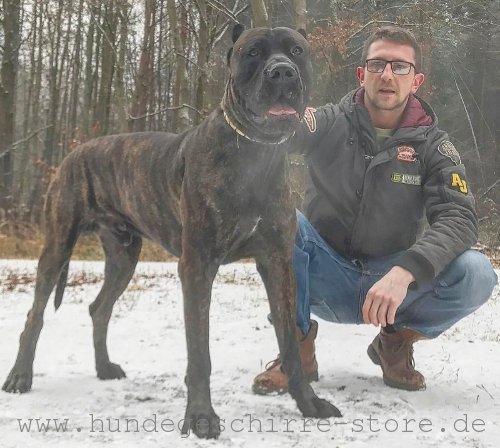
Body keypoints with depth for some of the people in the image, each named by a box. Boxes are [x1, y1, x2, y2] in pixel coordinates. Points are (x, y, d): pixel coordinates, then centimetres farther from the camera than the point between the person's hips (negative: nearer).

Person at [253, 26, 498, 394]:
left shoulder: (432, 145, -4)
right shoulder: (328, 124, -7)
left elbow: (459, 218, -18)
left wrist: (403, 273, -36)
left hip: (392, 281, 1)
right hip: (326, 279, -1)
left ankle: (396, 341, 4)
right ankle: (299, 345, -11)